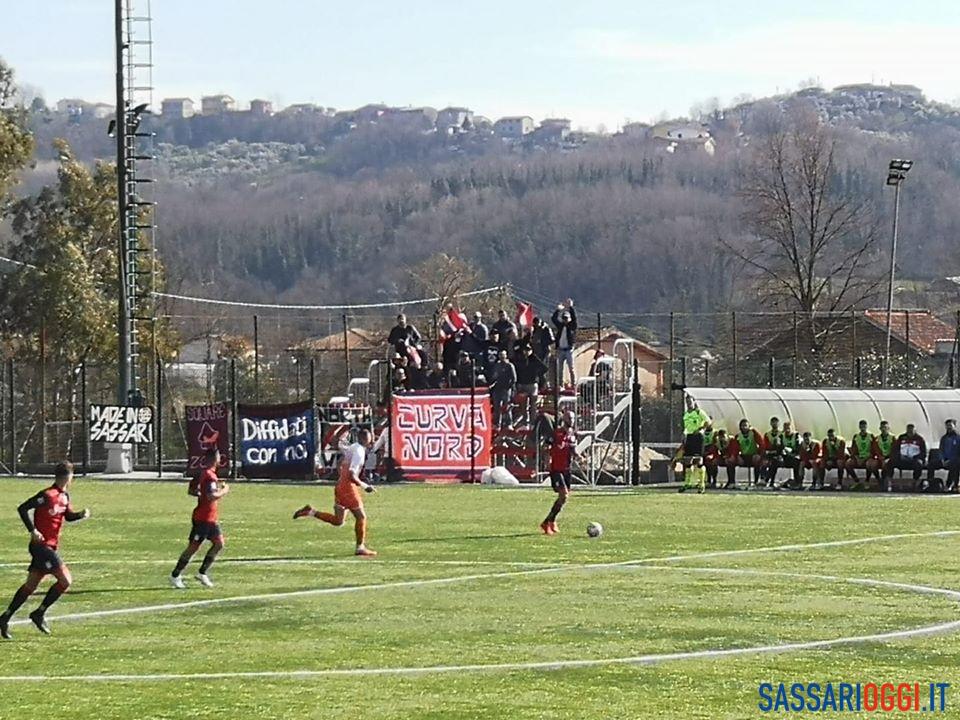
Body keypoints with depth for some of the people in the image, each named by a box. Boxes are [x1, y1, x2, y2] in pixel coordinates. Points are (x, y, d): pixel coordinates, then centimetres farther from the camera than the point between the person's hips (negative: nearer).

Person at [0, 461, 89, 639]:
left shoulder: (64, 496, 10)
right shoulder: (47, 495, -17)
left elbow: (69, 516, 23)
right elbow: (22, 509, -17)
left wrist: (81, 515, 3)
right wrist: (33, 530, -20)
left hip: (50, 546, 9)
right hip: (42, 545, -9)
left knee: (31, 585, 12)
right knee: (65, 579, -11)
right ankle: (39, 614, -2)